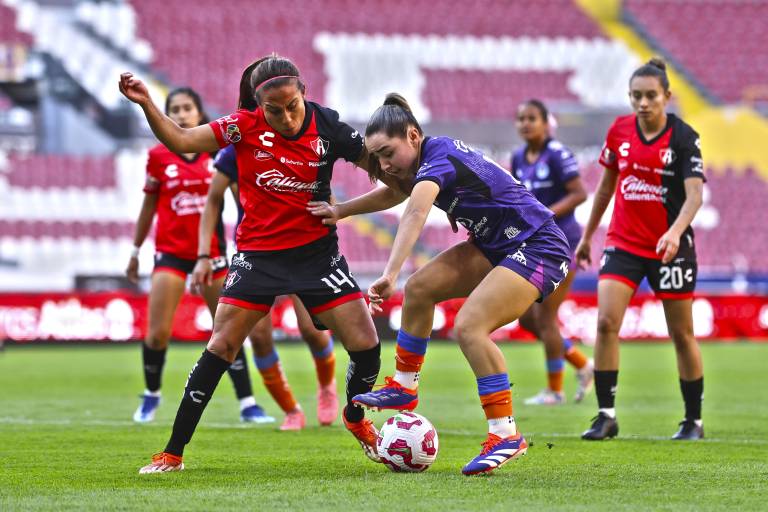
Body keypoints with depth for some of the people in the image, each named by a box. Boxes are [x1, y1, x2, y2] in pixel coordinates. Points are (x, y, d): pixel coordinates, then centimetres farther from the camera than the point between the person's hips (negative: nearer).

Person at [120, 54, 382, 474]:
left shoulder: (328, 128, -10)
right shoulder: (246, 125, -10)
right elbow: (180, 141, -8)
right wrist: (146, 104, -20)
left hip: (316, 251, 1)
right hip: (257, 253, 0)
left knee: (366, 346, -6)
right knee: (220, 347, -7)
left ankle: (356, 419, 26)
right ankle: (173, 452, 0)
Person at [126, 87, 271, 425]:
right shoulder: (159, 156, 0)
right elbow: (149, 206, 9)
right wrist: (135, 250, 14)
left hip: (211, 250, 1)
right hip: (171, 251, -1)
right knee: (158, 333, -7)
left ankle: (247, 403, 8)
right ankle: (151, 395, 17)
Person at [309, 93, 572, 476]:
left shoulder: (439, 158, -22)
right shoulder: (435, 155, 6)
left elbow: (415, 214, -40)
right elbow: (396, 193, 28)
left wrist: (391, 273, -53)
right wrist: (341, 211, 20)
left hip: (538, 247, -10)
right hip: (496, 245, 10)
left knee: (469, 326, -23)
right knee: (420, 287, 3)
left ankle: (506, 435, -18)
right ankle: (404, 387, 15)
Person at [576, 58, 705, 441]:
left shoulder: (683, 138, -11)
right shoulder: (619, 130, 1)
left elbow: (694, 195, -20)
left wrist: (675, 232, -38)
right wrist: (587, 235, 18)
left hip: (669, 247, -3)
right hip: (623, 242, 3)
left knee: (682, 334, 5)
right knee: (606, 323, -14)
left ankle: (694, 420, 19)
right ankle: (606, 416, -8)